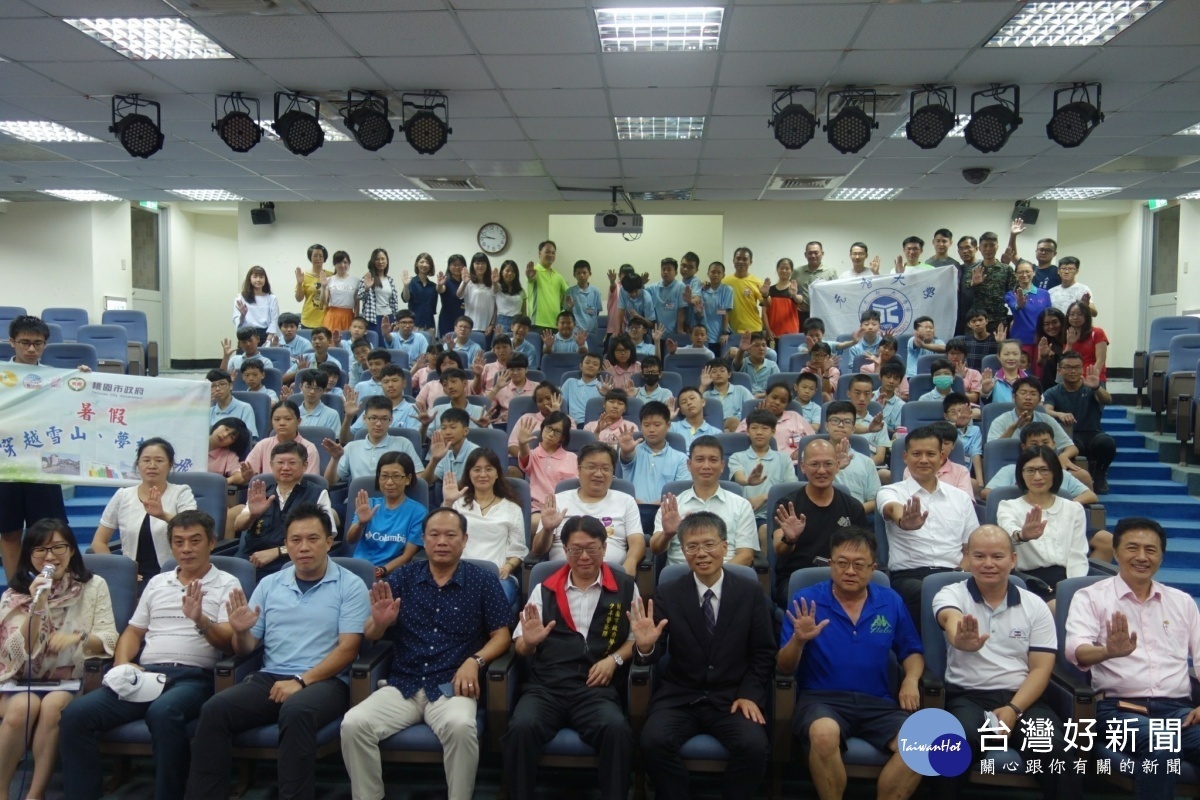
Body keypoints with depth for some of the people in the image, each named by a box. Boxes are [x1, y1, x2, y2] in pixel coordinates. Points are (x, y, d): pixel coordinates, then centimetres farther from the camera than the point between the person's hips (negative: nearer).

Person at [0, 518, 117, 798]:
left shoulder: (94, 586, 2)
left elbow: (109, 640, -4)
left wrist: (79, 637, -25)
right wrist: (37, 608, -19)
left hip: (73, 681, -1)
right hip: (23, 681, 1)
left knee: (53, 704, -32)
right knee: (23, 706, -31)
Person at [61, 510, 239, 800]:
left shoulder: (226, 584, 6)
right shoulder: (157, 582, 23)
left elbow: (228, 642, -4)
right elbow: (133, 631, 24)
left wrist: (200, 620, -24)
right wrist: (122, 665, 3)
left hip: (192, 676, -5)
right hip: (146, 674, 5)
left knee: (163, 713, -37)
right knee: (77, 713, -18)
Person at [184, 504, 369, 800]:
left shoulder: (350, 585, 0)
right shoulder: (269, 584, 14)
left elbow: (348, 648, -7)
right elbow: (246, 649, 15)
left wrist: (301, 681, -16)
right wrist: (241, 632, -8)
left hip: (324, 681, -4)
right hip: (269, 678, 4)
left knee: (296, 711, -36)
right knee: (214, 710, -21)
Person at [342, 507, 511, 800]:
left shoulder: (482, 581, 5)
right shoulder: (403, 577, 9)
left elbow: (501, 635, 5)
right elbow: (370, 636, 9)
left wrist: (475, 660, -13)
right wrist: (379, 622, -14)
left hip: (451, 686, -2)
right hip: (402, 685, 3)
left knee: (461, 726, -34)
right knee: (353, 724, -22)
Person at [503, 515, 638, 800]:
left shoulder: (625, 587, 11)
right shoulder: (544, 590, 14)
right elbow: (521, 649, 15)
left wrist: (614, 659, -4)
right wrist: (529, 641, -8)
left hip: (596, 690, -1)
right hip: (545, 687, 1)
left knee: (617, 730, -32)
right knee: (521, 728, -29)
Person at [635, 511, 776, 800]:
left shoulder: (750, 592, 2)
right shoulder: (667, 594, 1)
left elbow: (764, 652, 5)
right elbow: (657, 655, -3)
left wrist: (750, 694, -8)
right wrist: (645, 646, -26)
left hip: (733, 698, 0)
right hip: (679, 697, 0)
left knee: (754, 746, -28)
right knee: (654, 741, -27)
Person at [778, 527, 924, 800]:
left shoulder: (891, 602, 9)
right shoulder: (805, 601, -1)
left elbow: (912, 652, 20)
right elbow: (783, 667, -2)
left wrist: (911, 680, -2)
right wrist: (799, 640, -23)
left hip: (878, 702, 3)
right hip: (822, 698, -3)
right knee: (824, 734, -36)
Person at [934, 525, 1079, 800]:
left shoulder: (1035, 606, 10)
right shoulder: (951, 595, 2)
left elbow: (1041, 668, 5)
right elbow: (952, 620, -23)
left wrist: (1014, 709, -13)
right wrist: (960, 639, -50)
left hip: (1022, 698, 2)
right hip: (967, 697, -2)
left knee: (1059, 753, -27)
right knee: (962, 742, -33)